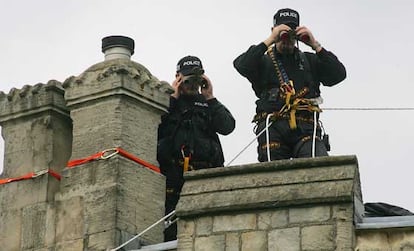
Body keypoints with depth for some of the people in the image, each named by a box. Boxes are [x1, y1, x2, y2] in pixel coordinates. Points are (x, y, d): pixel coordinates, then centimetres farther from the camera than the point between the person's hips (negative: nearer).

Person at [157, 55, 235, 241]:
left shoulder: (208, 104, 26)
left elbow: (227, 127, 8)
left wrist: (210, 98, 7)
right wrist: (173, 98, 3)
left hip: (205, 170, 2)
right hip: (173, 169, -2)